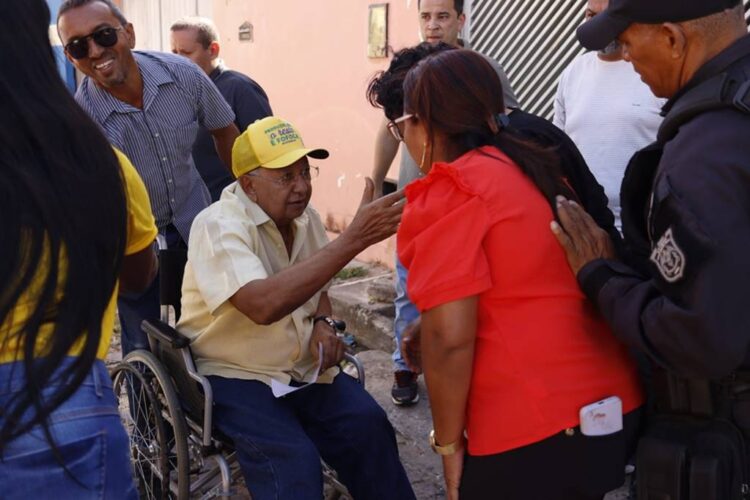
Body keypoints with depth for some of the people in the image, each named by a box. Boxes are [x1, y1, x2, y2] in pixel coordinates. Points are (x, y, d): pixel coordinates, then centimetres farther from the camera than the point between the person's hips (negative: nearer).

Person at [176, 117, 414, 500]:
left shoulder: (305, 217, 3)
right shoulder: (218, 226, -20)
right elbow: (264, 304, -38)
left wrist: (322, 322, -3)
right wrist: (353, 239, -39)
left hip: (304, 368, 6)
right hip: (234, 375, -5)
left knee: (369, 425, -17)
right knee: (294, 460, -28)